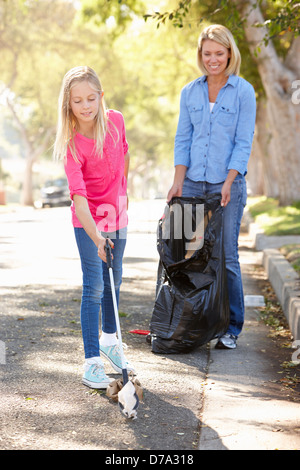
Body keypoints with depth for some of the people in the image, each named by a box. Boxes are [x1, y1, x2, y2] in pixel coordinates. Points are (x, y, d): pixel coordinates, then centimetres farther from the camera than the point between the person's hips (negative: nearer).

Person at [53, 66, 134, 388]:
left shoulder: (115, 120, -8)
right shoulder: (72, 144, -23)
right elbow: (78, 193, -31)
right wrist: (95, 235, -40)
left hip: (117, 213, 5)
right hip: (88, 219, -5)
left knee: (114, 280, 18)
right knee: (94, 287, -8)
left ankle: (109, 340, 38)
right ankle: (91, 361, -2)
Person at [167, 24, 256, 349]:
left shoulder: (243, 91, -1)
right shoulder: (189, 92, 10)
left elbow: (244, 142, -4)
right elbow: (183, 139, 9)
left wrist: (228, 183, -12)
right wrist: (178, 181, -2)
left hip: (227, 185, -3)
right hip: (193, 184, 3)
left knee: (226, 257, -3)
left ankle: (231, 327, 8)